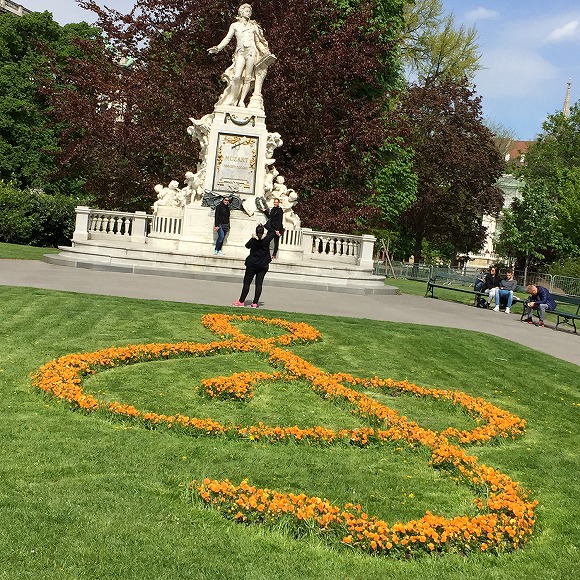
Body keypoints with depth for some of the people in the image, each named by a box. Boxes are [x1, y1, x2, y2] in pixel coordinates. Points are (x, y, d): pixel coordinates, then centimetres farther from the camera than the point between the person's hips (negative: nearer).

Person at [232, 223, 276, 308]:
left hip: (252, 265, -1)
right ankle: (255, 303, 0)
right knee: (258, 284, 2)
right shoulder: (266, 239, -8)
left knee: (246, 283, 3)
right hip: (263, 266, 1)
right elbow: (273, 232, 10)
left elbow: (247, 245, 10)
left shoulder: (253, 240, -10)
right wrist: (265, 226, 11)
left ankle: (241, 301, 5)